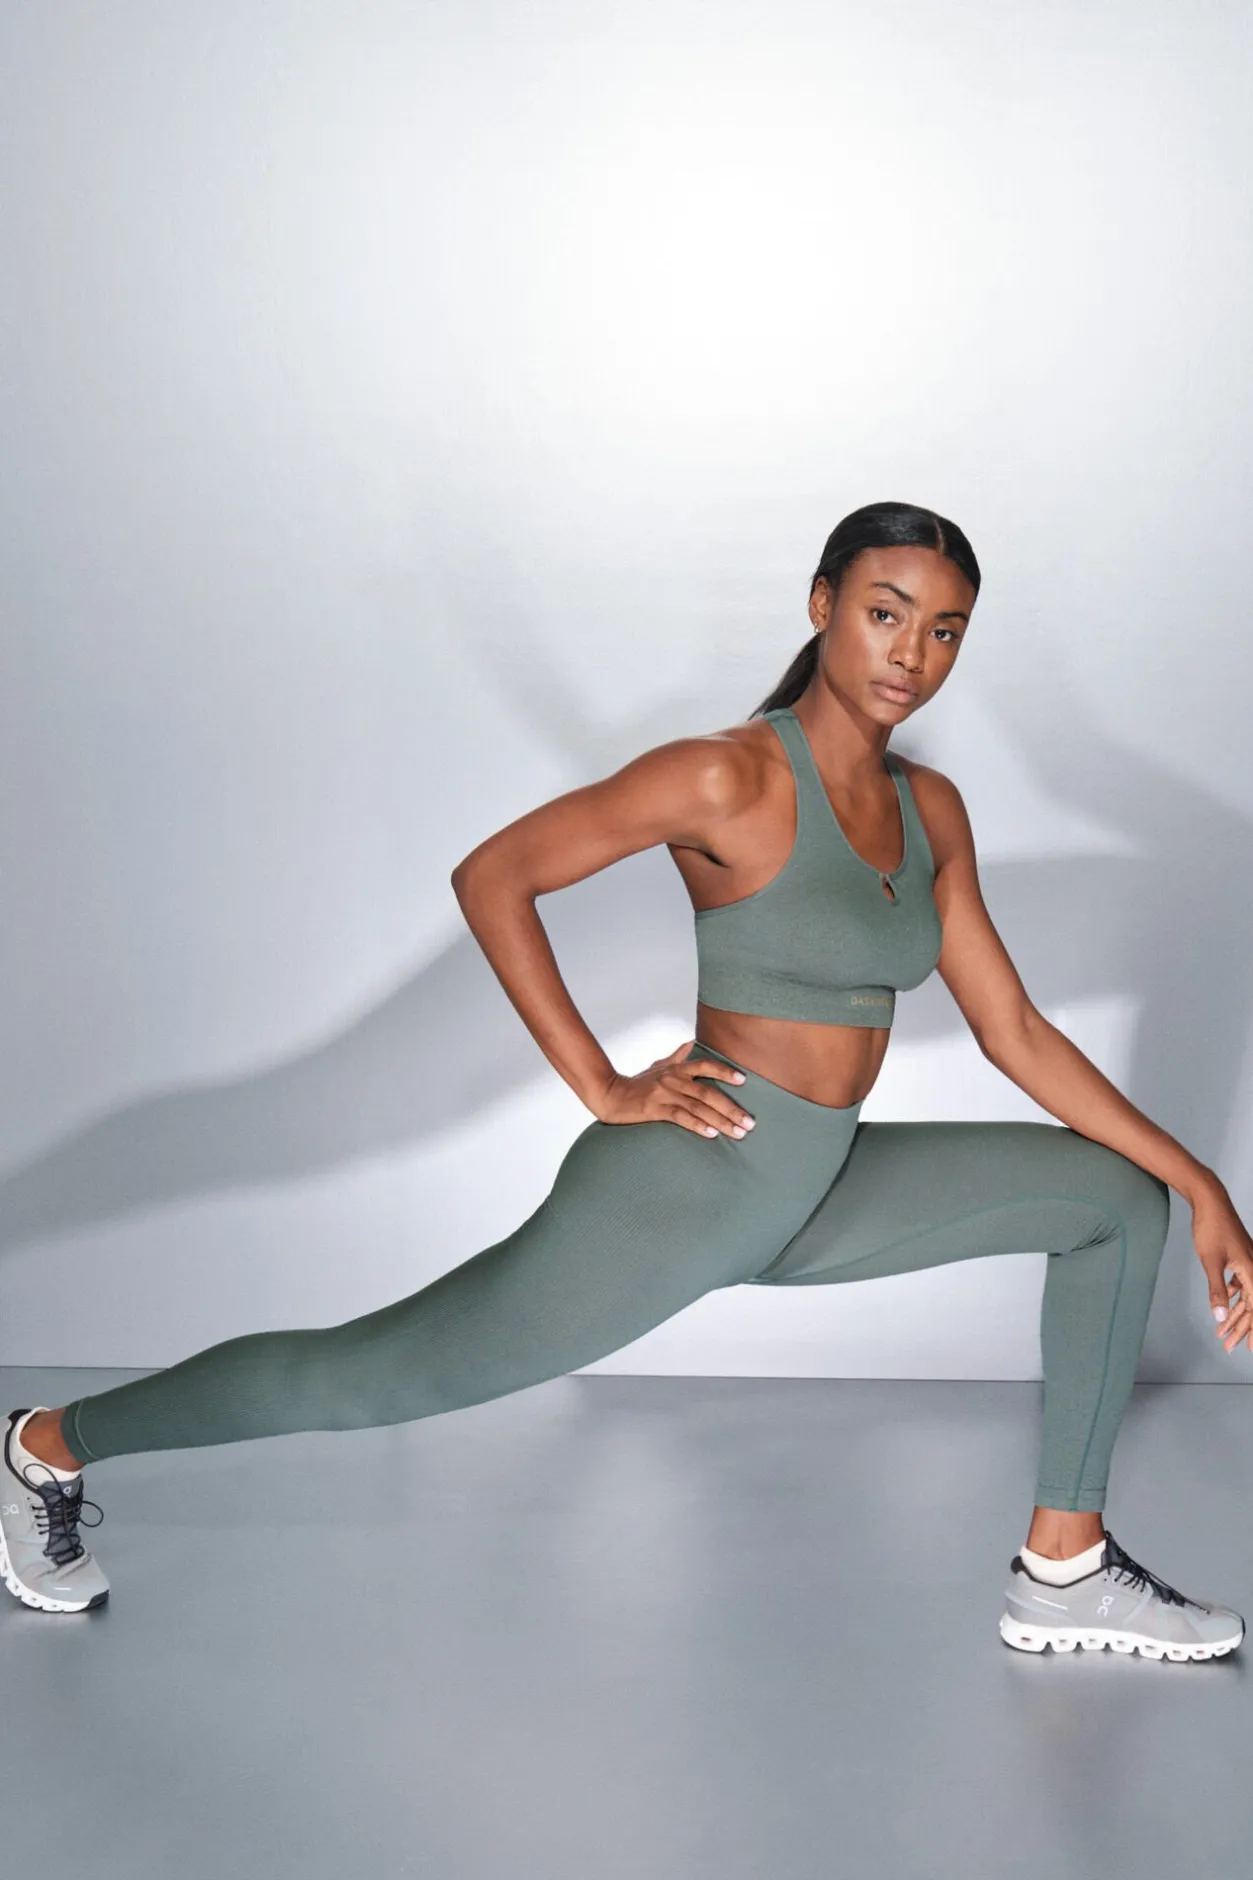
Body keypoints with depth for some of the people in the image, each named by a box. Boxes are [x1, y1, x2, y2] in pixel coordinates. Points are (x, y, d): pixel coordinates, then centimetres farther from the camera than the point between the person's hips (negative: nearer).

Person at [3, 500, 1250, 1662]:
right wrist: (604, 1089, -18)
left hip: (812, 1193, 8)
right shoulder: (728, 779, -17)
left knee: (1119, 1196, 6)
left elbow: (1013, 1031, 8)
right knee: (365, 1379, 0)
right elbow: (490, 877, -16)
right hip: (686, 1189, -8)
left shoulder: (930, 810, 6)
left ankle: (1064, 1569, 10)